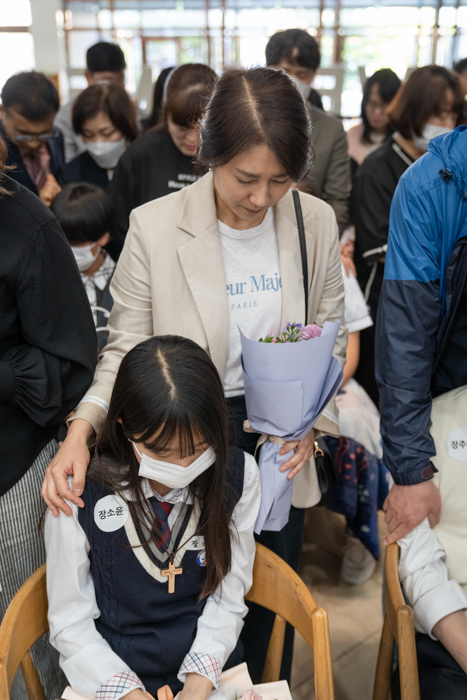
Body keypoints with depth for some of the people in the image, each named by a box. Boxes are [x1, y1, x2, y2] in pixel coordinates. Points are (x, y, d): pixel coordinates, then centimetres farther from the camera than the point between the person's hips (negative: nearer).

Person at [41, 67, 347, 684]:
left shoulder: (317, 221, -6)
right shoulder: (155, 227, -14)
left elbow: (328, 338, 5)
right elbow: (125, 350, -8)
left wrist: (312, 420, -9)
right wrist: (82, 428, -24)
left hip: (282, 445, 3)